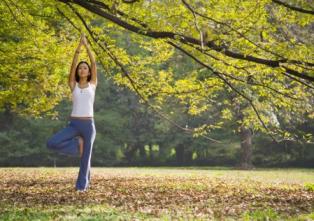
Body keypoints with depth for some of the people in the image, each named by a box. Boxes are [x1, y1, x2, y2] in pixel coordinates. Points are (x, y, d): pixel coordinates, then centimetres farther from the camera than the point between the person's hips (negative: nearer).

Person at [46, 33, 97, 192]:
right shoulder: (73, 85, 8)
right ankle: (77, 144, 4)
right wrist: (79, 46, -6)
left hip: (89, 125, -1)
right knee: (51, 143, -17)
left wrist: (87, 45, -3)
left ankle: (82, 185, 20)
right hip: (73, 124, 1)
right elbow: (73, 65, -1)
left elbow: (94, 63, 0)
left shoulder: (93, 85, 7)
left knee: (86, 158, 2)